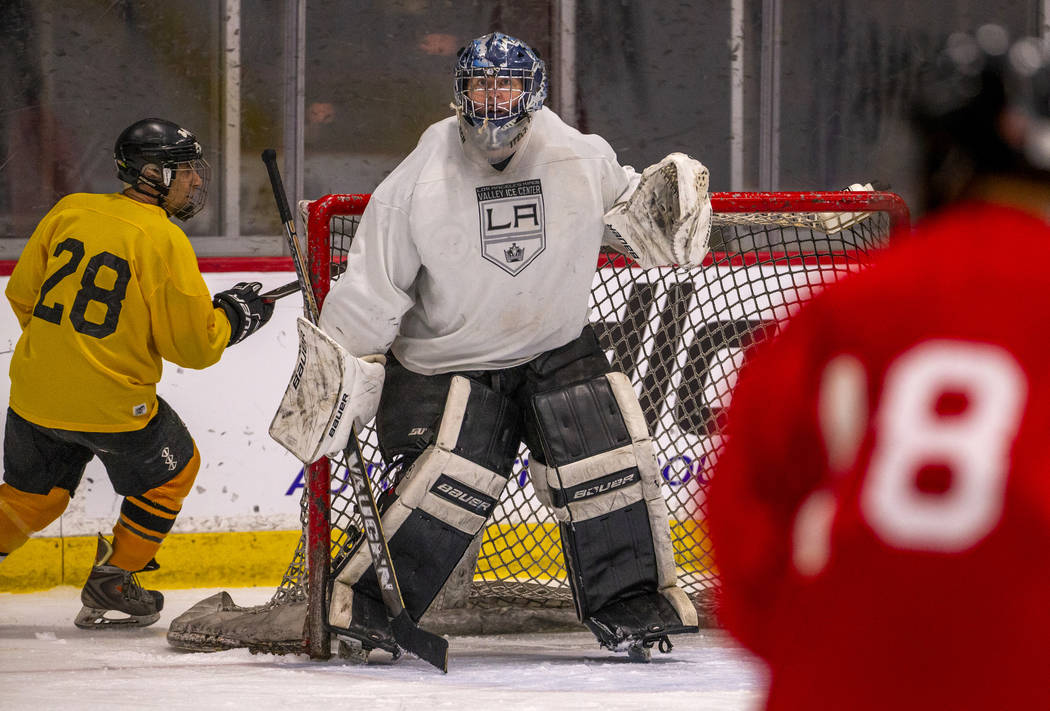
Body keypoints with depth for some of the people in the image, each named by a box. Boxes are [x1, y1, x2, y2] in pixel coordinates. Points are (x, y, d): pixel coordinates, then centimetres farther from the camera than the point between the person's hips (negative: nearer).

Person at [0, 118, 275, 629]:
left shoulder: (71, 211, 2)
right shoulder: (164, 241, -14)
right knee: (172, 470, 21)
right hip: (112, 403, -5)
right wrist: (231, 318, 8)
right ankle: (110, 590, 22)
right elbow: (193, 344, -12)